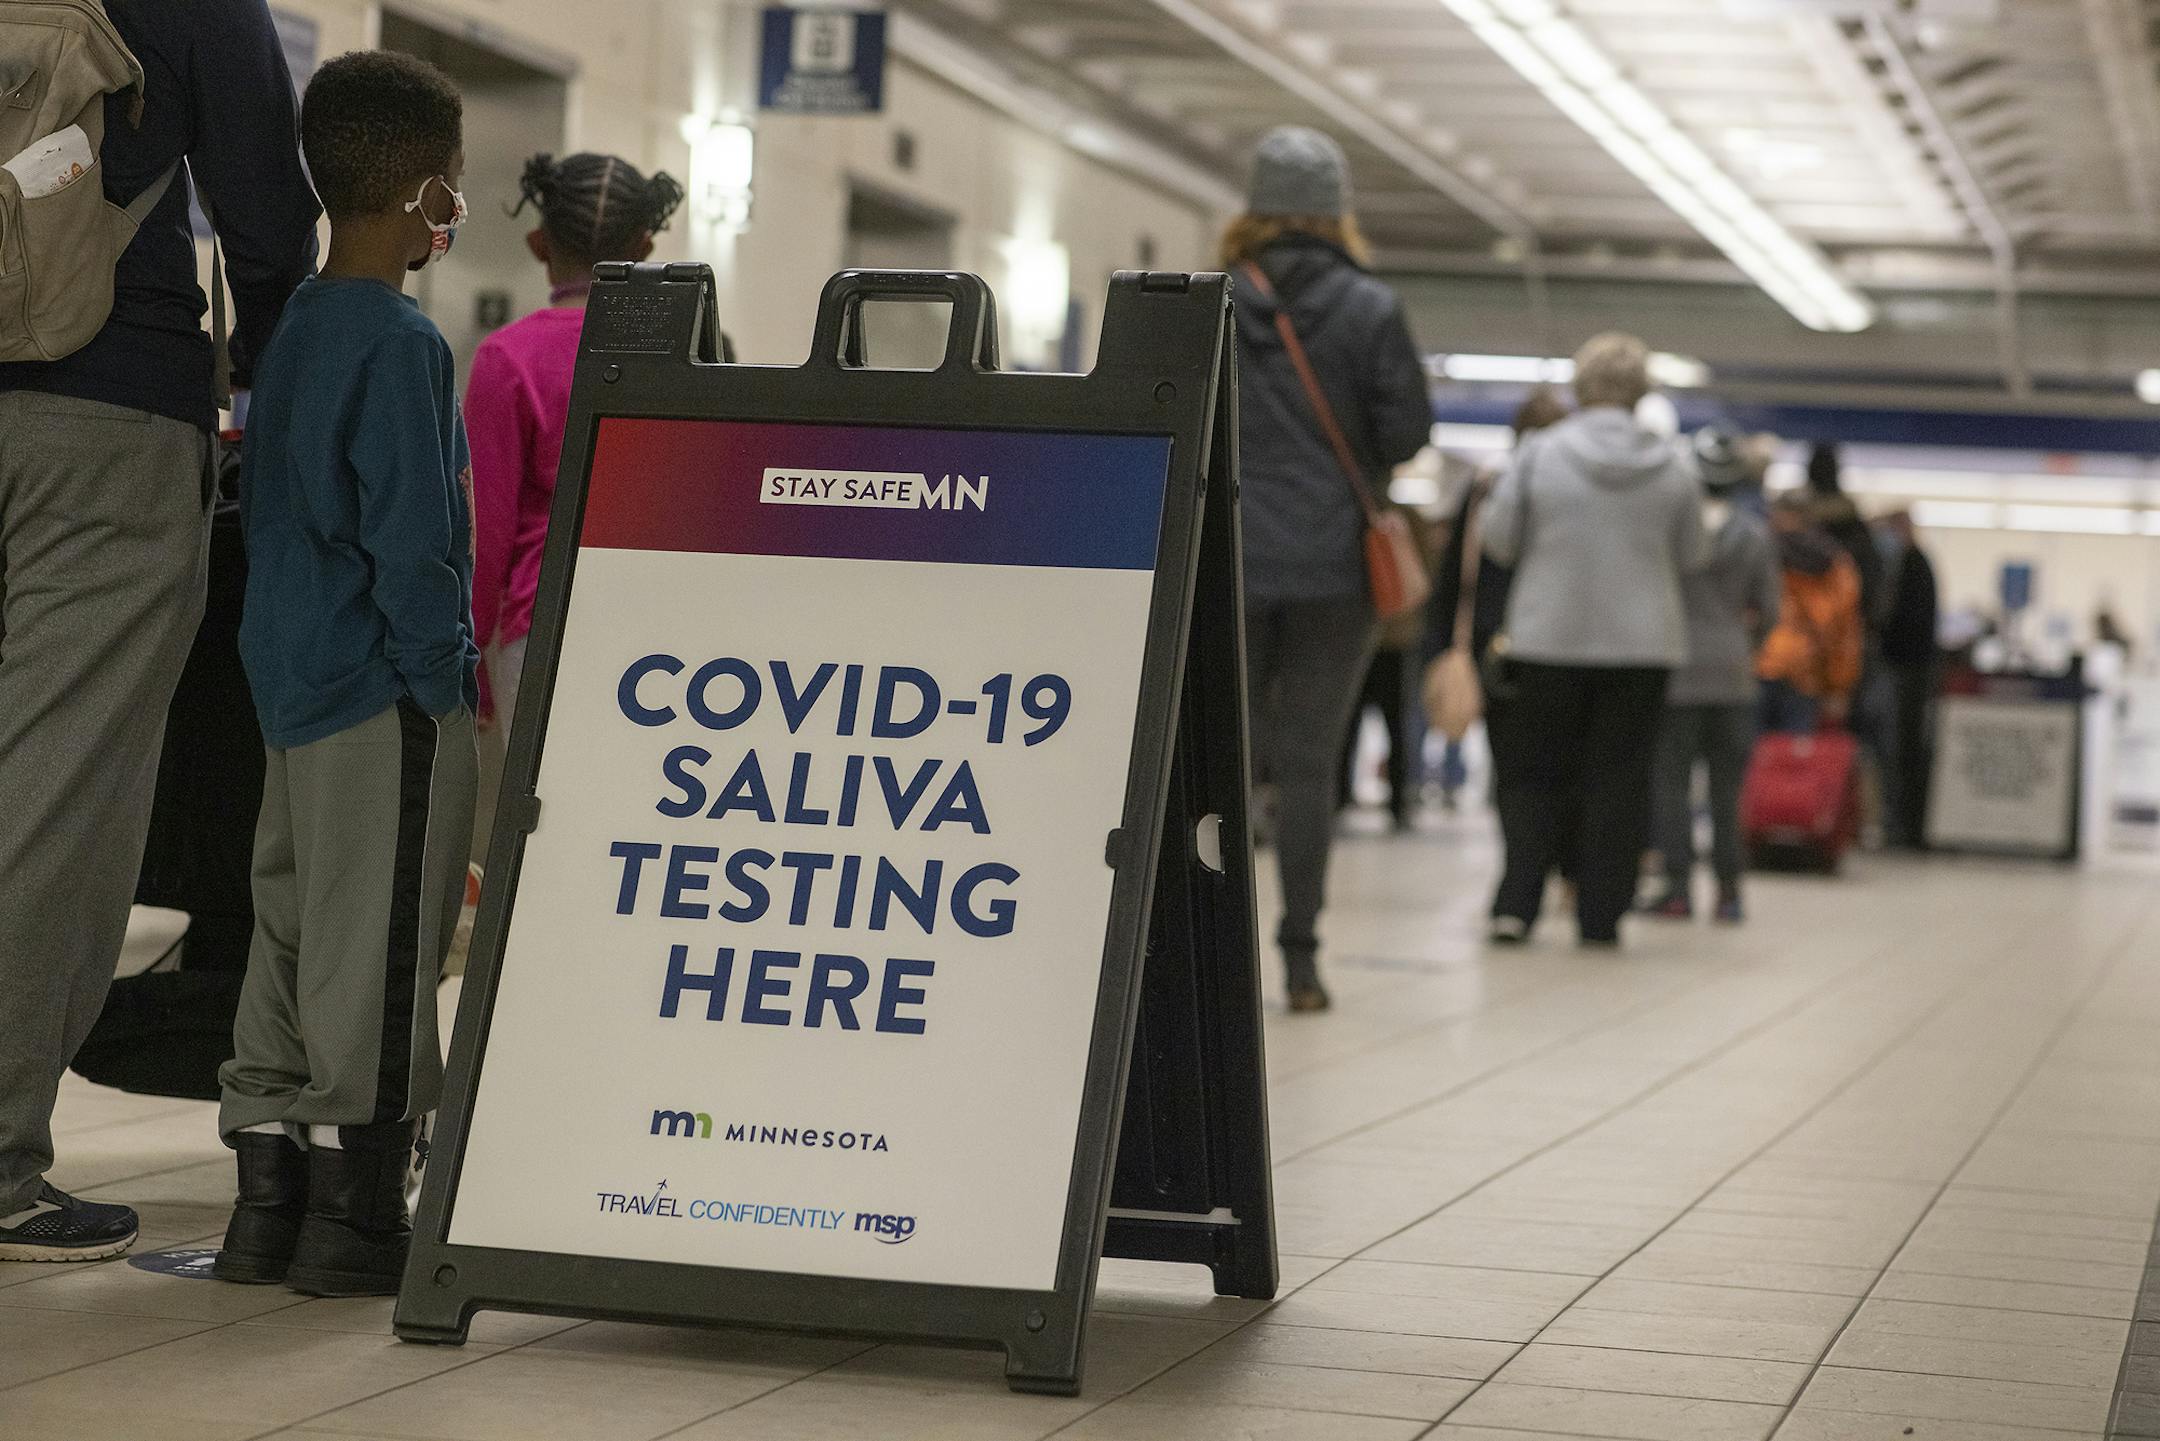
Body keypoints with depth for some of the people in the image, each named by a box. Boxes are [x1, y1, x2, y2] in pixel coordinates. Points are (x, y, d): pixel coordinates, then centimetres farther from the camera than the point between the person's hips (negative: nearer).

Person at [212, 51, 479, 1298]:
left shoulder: (299, 329, 13)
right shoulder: (400, 342, -14)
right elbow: (411, 535, -19)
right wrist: (443, 676, -12)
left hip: (296, 682, 9)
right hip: (386, 696, -9)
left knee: (290, 937, 12)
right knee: (376, 953, -4)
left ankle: (270, 1205, 17)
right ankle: (355, 1216, 0)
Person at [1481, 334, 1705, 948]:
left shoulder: (1539, 453, -7)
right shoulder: (1674, 465, -1)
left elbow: (1498, 540, -2)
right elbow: (1689, 556, 8)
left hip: (1549, 642, -1)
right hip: (1643, 644, 1)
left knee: (1536, 776, 9)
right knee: (1618, 782, 7)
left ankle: (1515, 905, -1)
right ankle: (1601, 915, 6)